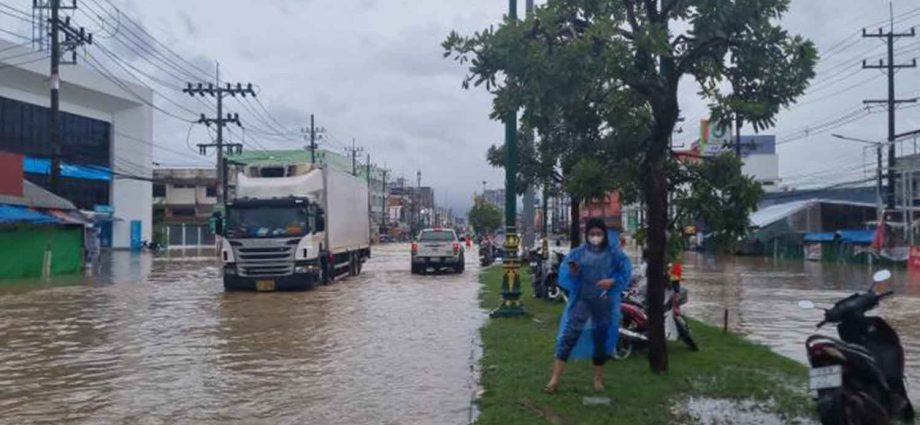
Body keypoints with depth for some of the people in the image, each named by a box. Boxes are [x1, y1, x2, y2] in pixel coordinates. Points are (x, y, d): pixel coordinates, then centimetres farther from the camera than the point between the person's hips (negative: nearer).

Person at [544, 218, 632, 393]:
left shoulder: (614, 253, -1)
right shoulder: (578, 253, -1)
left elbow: (625, 272, 3)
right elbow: (564, 275, -1)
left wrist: (613, 281, -15)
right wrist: (572, 272, -23)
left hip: (605, 302, 1)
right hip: (582, 300, -1)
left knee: (601, 339, 12)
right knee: (568, 336, -9)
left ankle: (598, 377, 32)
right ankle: (555, 379, -6)